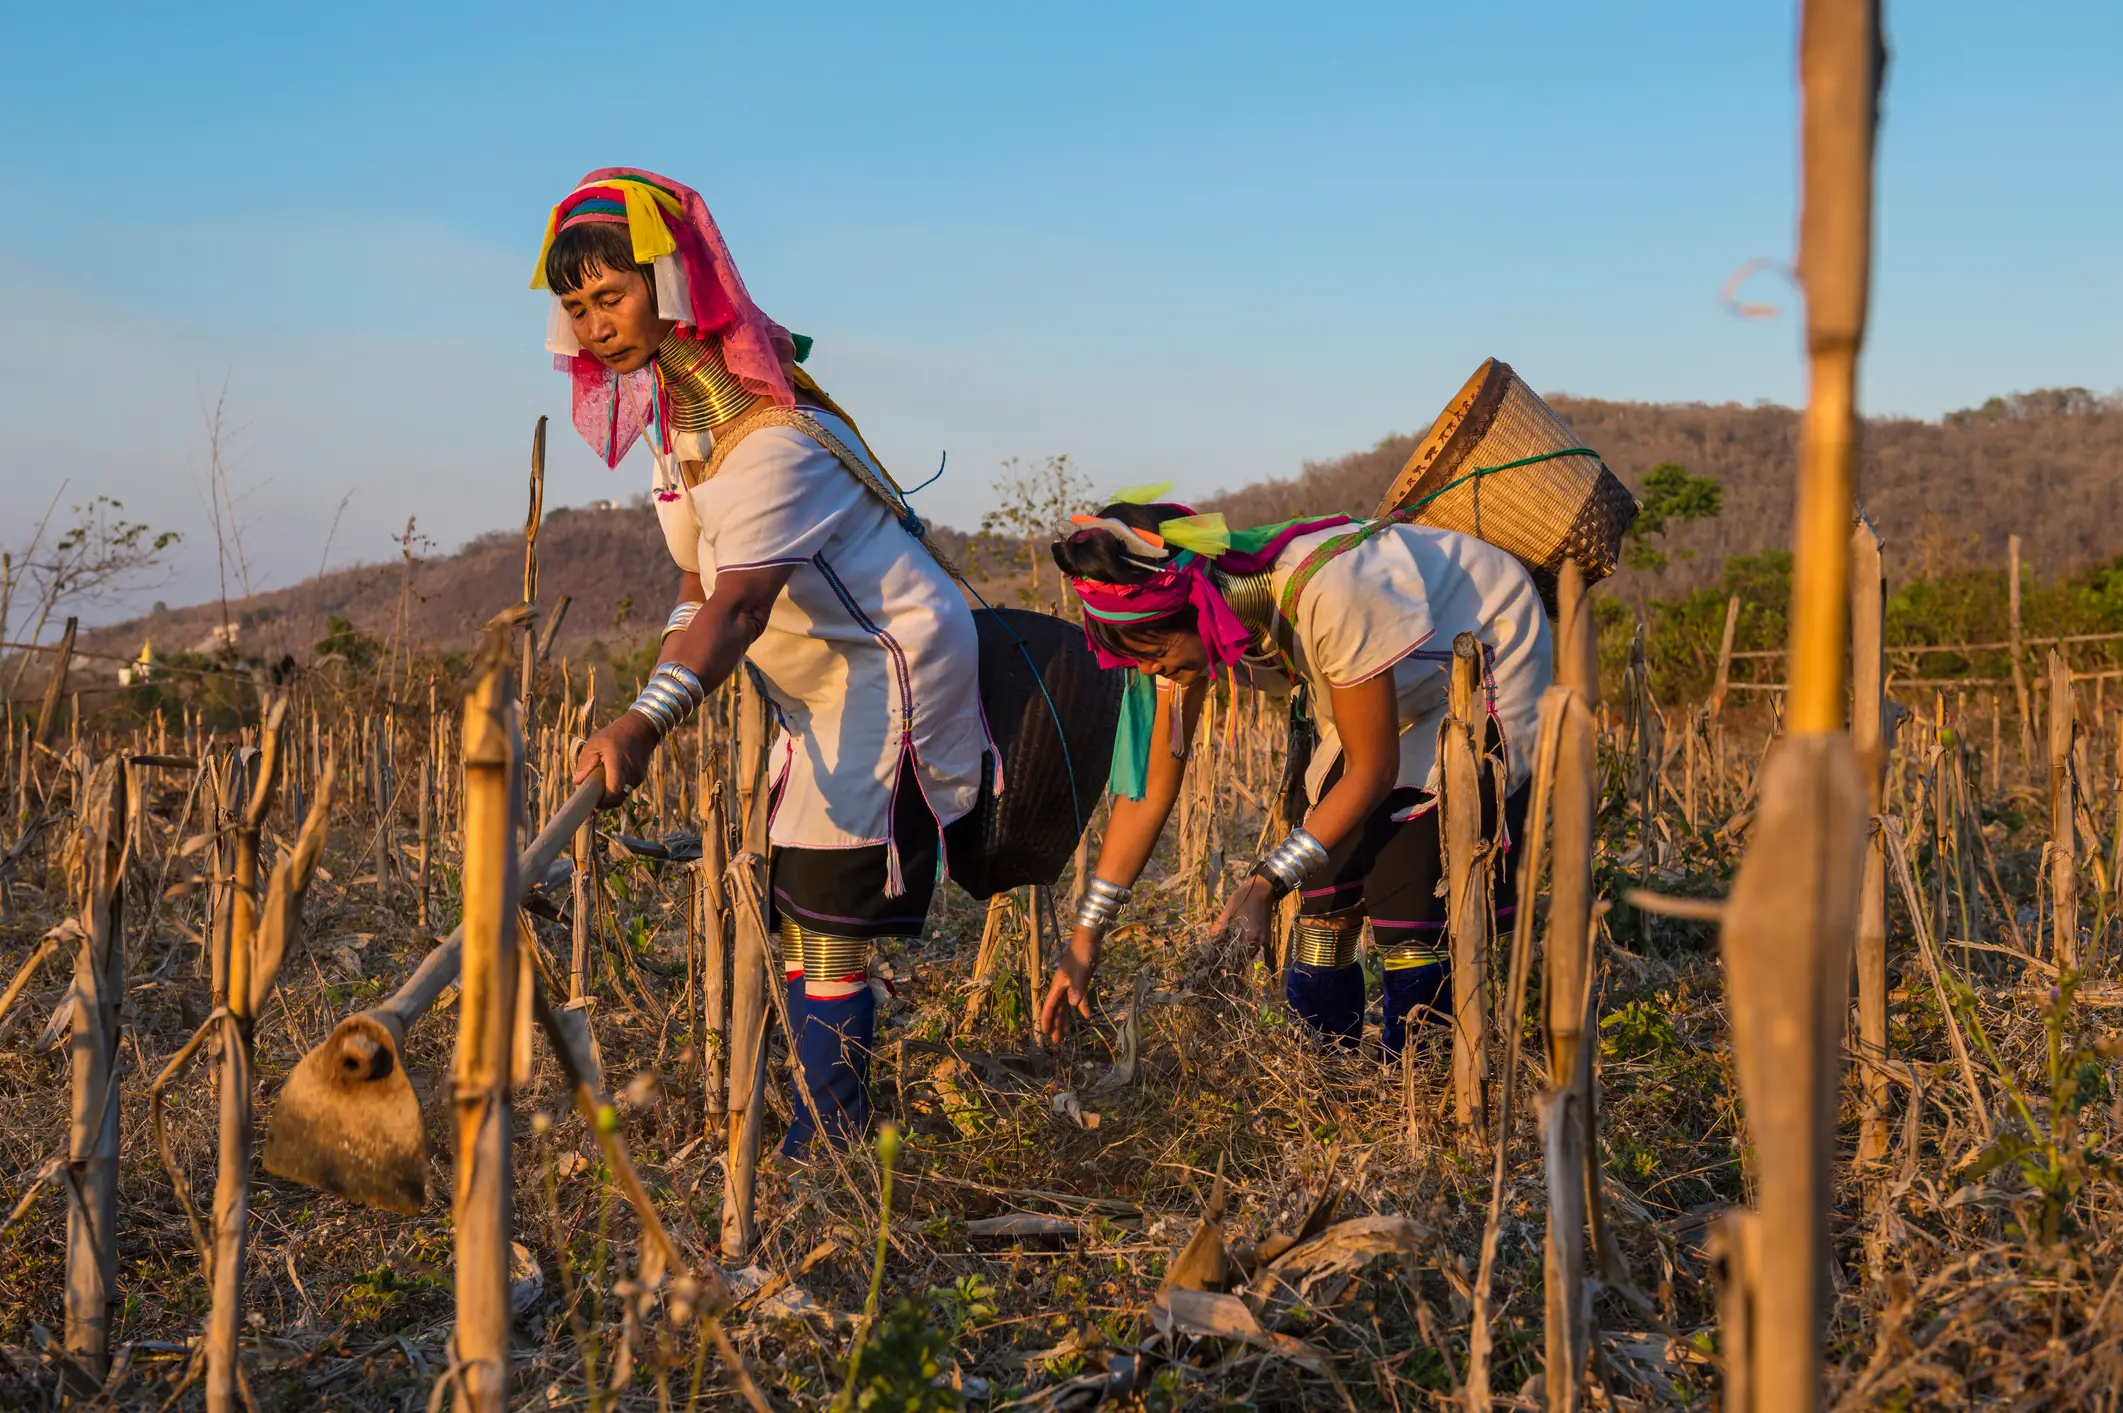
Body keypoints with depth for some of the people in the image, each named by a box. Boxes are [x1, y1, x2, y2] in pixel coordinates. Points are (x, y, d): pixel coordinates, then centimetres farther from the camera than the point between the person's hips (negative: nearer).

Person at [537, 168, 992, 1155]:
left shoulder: (766, 433, -27)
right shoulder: (676, 401, 5)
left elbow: (742, 602, -41)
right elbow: (703, 580, 13)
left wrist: (647, 723, -55)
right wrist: (667, 678, -3)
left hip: (889, 666, -10)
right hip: (832, 688, 10)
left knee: (825, 915, -13)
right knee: (796, 909, 12)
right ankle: (831, 1138, 22)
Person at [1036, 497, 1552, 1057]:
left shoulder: (1327, 594, -39)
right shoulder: (1186, 618, -18)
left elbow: (1374, 771, -28)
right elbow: (1151, 786, -11)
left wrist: (1266, 883, -32)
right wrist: (1086, 934, -13)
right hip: (1398, 683, 7)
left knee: (1408, 899, -17)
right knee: (1328, 888, -3)